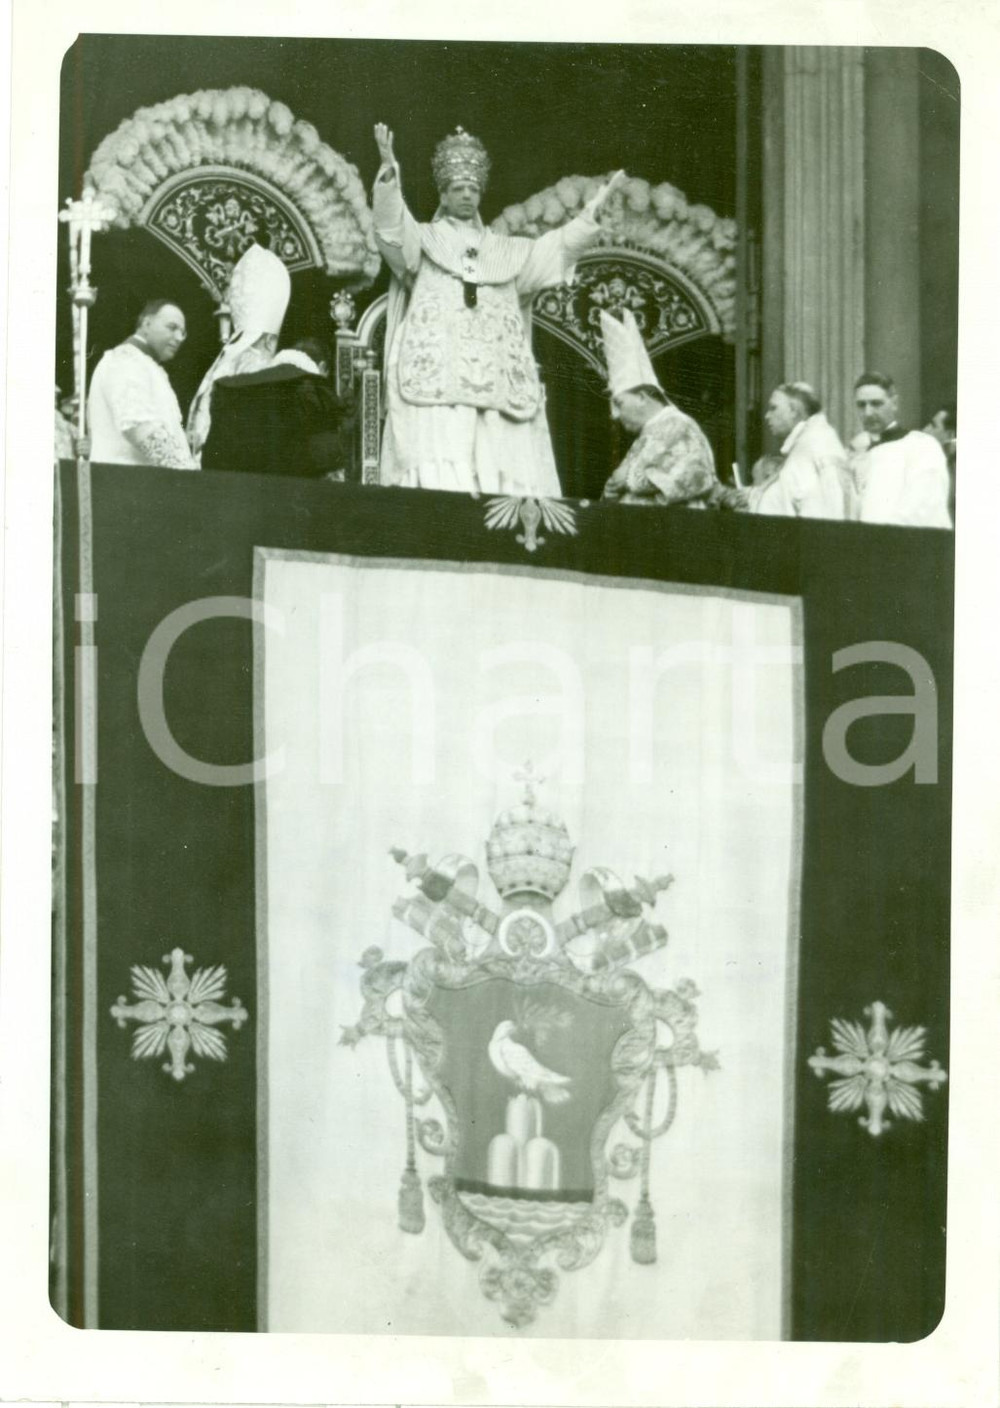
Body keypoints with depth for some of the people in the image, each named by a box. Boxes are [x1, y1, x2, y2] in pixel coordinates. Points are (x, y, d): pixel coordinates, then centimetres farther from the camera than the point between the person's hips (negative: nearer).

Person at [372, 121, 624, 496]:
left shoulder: (507, 251, 26)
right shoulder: (422, 240, 14)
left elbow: (554, 250, 17)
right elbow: (392, 226, -4)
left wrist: (591, 212, 4)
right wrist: (389, 171, -21)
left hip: (496, 382, 4)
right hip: (434, 378, -4)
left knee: (505, 478, -5)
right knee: (439, 480, -17)